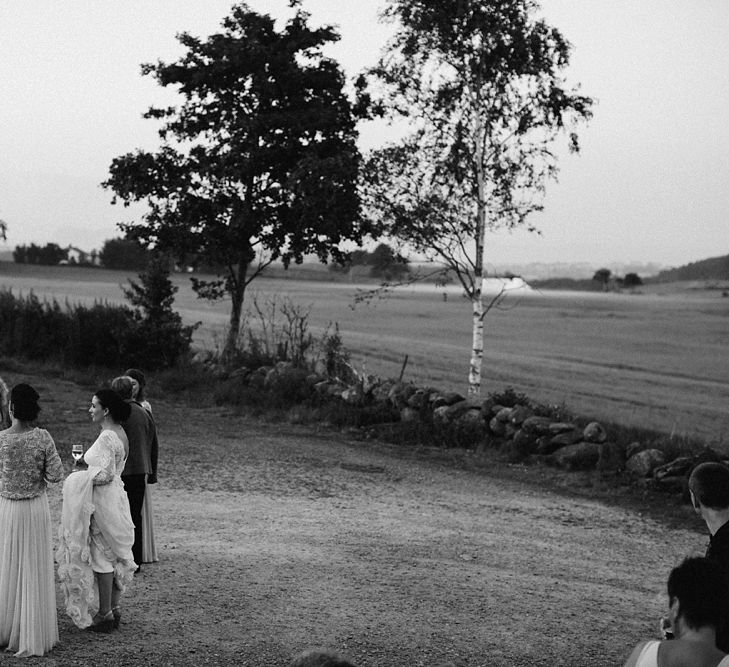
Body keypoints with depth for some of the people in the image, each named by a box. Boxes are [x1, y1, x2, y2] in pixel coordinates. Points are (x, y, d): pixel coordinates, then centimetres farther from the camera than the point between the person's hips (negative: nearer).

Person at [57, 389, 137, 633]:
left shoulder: (106, 438, -20)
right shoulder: (120, 433, 10)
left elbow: (105, 474, -25)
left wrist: (81, 479, -14)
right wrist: (86, 472, 12)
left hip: (102, 501, -10)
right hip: (116, 496, 10)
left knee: (101, 557, -1)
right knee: (115, 555, 14)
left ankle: (104, 614, 6)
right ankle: (114, 609, 23)